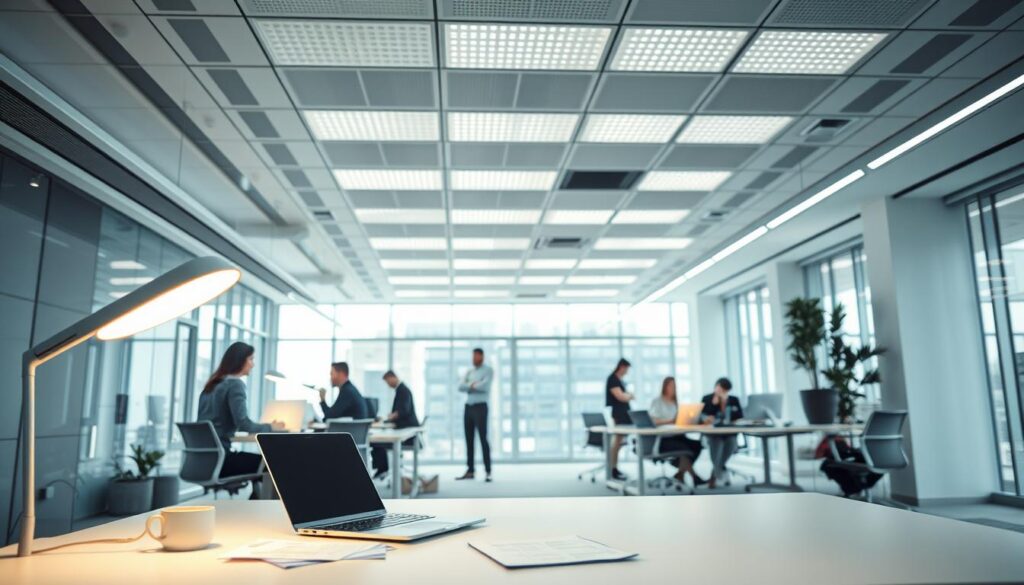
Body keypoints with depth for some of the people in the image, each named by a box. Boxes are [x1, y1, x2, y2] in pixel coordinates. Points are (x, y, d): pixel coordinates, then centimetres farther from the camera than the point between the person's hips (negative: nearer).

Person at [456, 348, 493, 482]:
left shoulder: (488, 370, -2)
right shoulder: (469, 371, 15)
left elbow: (483, 386, -19)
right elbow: (460, 387, 1)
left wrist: (471, 385, -3)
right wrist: (474, 385, -12)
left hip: (480, 407, -6)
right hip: (468, 407, 6)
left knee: (483, 438, -8)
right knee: (469, 439, 8)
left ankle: (488, 471, -6)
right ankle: (470, 471, 14)